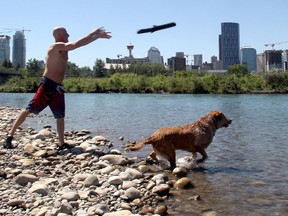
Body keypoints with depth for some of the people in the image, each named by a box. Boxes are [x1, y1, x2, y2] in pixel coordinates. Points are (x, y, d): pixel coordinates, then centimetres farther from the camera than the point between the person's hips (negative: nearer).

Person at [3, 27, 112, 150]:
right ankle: (9, 137, -2)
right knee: (29, 110, -7)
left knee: (60, 116, 9)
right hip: (47, 84, -9)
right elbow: (76, 44, -20)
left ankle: (62, 144, 14)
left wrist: (98, 36, 15)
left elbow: (79, 44, 19)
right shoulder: (56, 46, -10)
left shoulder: (63, 48, 15)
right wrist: (93, 33, -12)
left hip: (57, 87, 9)